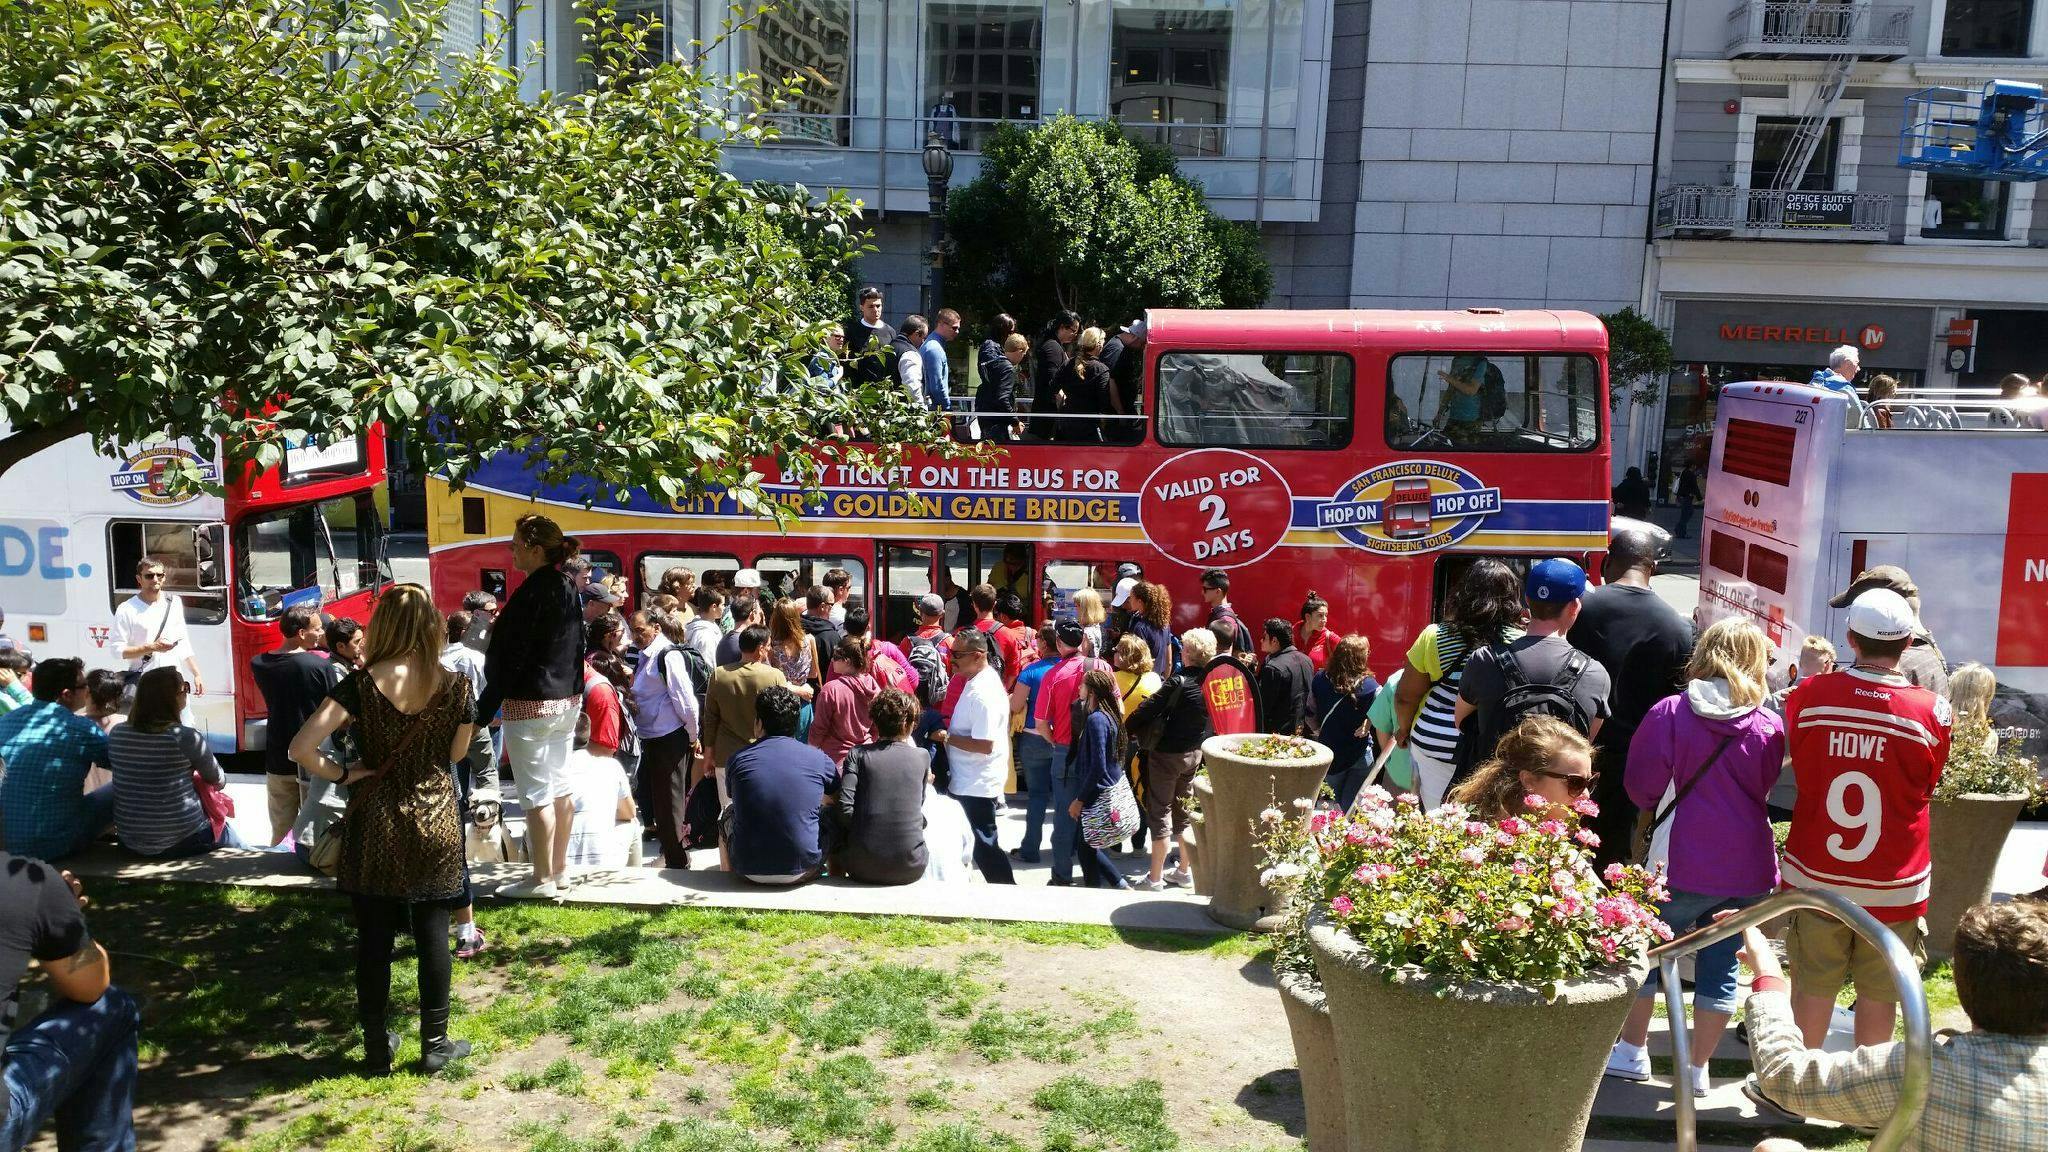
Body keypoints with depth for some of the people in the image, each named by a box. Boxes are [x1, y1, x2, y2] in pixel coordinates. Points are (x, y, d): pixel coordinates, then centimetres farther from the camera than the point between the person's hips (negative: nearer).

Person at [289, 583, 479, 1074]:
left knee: (374, 938, 11)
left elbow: (302, 748, -20)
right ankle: (434, 1043, 19)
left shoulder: (362, 684, -12)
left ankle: (377, 1048, 21)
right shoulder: (457, 686, -9)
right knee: (431, 935, 10)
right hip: (436, 824, 0)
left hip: (375, 825, 0)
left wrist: (342, 773, -6)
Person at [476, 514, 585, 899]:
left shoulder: (532, 593, -18)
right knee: (558, 788, 15)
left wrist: (483, 711, -16)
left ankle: (542, 879, 4)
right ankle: (559, 869, 23)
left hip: (530, 704, -9)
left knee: (536, 795, -2)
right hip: (566, 701, 9)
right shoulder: (568, 589, 8)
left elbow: (511, 659, -19)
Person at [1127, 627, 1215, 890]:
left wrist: (1127, 729, -7)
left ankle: (1155, 878, 7)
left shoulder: (1179, 682, -22)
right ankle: (1184, 871, 27)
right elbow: (1212, 722, 6)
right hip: (1195, 753, 6)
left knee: (1160, 812, 2)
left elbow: (1148, 709, -20)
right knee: (1184, 811, 18)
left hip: (1167, 753, -6)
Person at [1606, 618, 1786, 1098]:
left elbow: (1641, 785, -7)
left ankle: (1632, 1052, 24)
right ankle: (1698, 1068, 18)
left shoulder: (1670, 713, -12)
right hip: (1749, 869, 3)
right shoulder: (1770, 726, -4)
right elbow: (1767, 791, 10)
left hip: (1681, 864, -2)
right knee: (1722, 966, 12)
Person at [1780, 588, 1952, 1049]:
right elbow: (1927, 788, 2)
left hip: (1816, 877, 1)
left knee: (1812, 990, 13)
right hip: (1892, 887, -1)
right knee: (1878, 995, 13)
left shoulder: (1809, 695, -11)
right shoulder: (1933, 711, -13)